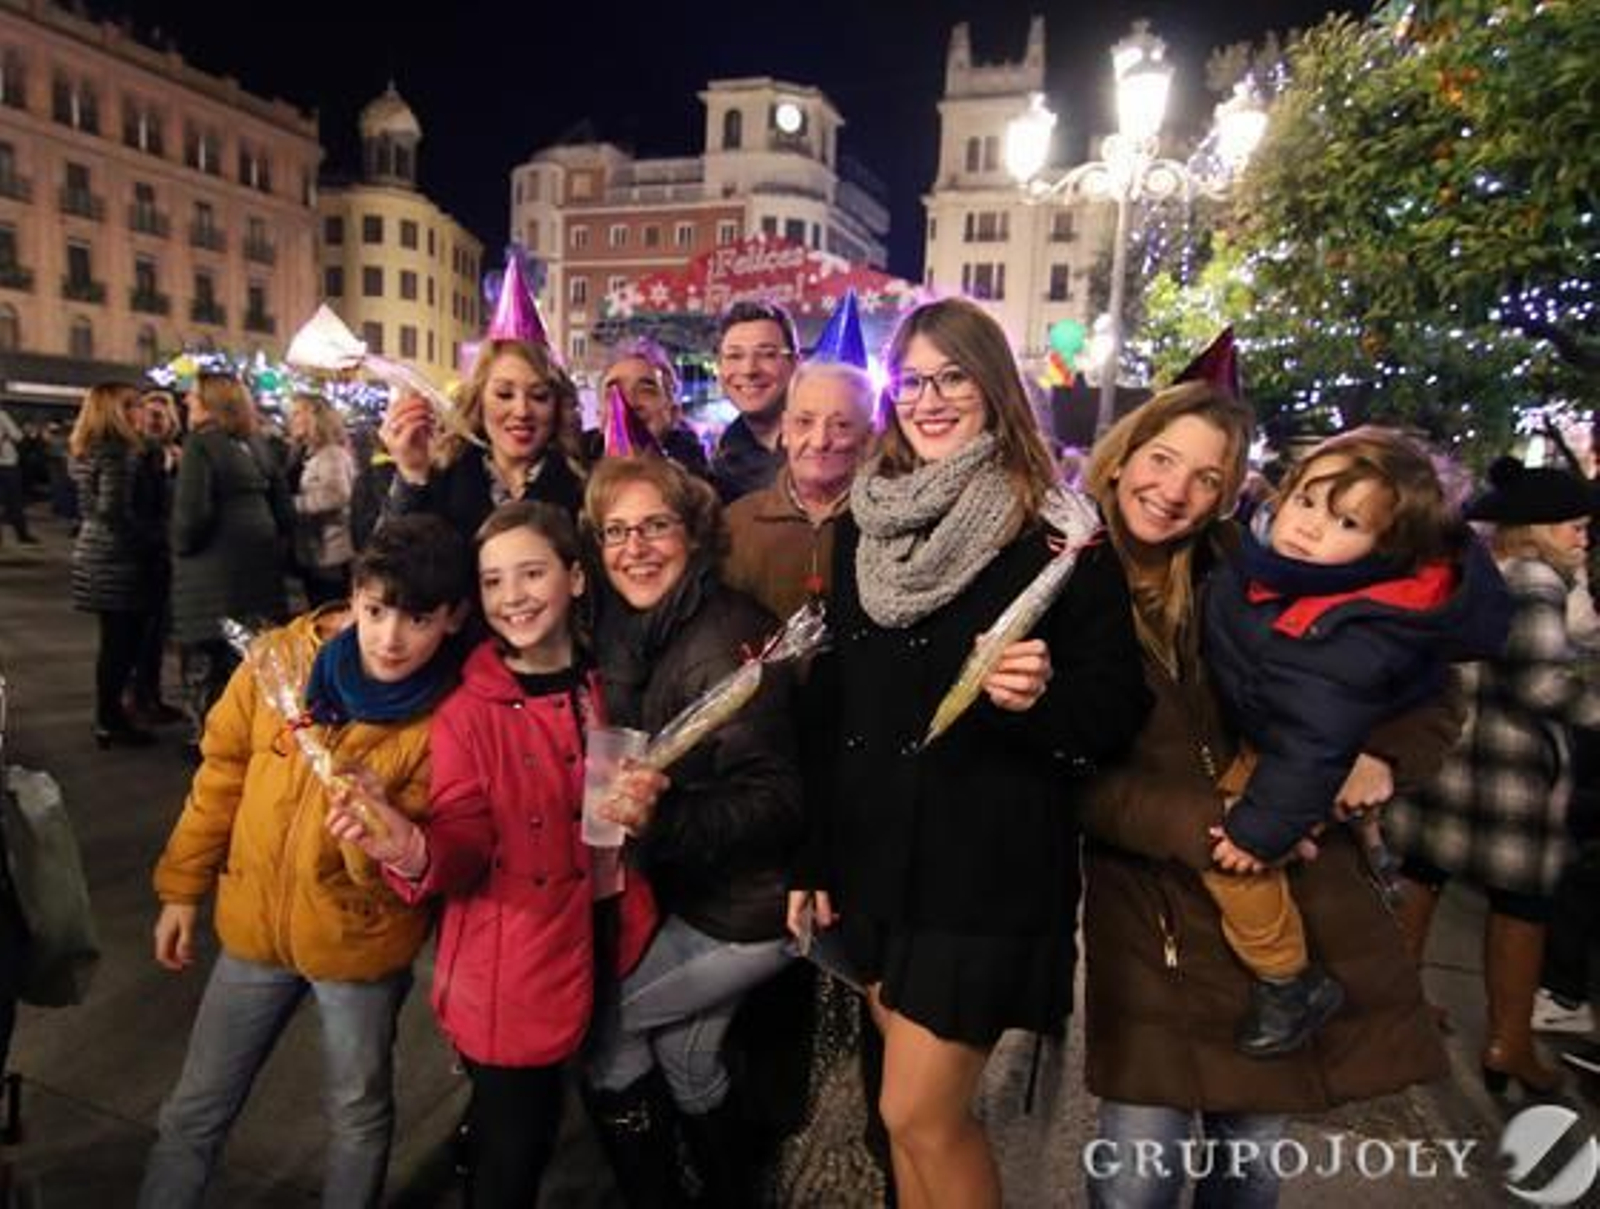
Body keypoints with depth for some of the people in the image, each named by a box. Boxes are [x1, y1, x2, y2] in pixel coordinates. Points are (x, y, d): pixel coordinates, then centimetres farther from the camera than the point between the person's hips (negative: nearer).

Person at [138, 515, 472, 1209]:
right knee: (195, 1111, 20)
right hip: (254, 920, 2)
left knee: (358, 1113, 20)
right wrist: (183, 887, 7)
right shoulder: (281, 657, -14)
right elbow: (222, 774, 1)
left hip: (360, 941, -2)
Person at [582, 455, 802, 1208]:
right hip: (685, 892, 7)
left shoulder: (725, 637, -24)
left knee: (597, 1026, 4)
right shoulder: (630, 633, -1)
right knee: (686, 1053, 22)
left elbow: (775, 798, -28)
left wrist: (663, 818, -41)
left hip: (742, 913, -7)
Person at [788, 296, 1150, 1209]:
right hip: (878, 857, 6)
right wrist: (812, 856, 11)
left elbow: (1120, 706, -9)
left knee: (921, 1112, 2)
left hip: (990, 865, -5)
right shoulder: (866, 526, 6)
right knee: (918, 1112, 18)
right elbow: (830, 702, 9)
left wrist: (1039, 696, -31)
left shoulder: (1055, 532, -10)